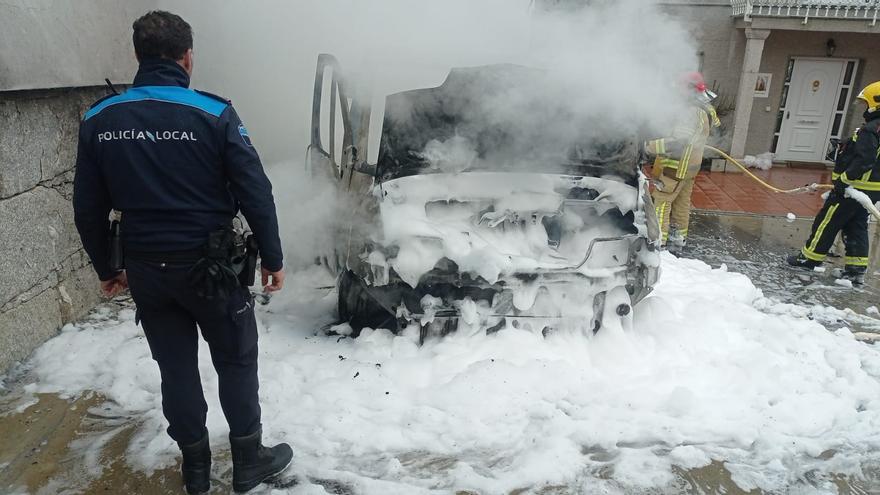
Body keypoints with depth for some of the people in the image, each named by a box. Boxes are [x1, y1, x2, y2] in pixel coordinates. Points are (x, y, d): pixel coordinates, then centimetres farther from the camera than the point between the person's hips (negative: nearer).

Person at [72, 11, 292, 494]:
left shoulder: (98, 119, 0)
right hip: (209, 265, -3)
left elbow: (88, 208, 4)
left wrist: (105, 268, 16)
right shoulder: (213, 113, -12)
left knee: (175, 367, 17)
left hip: (145, 269, 4)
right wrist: (272, 259, -3)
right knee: (236, 361, 13)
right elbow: (255, 194, -13)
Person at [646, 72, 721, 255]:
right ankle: (678, 240, 25)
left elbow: (678, 142, -35)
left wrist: (650, 146, -32)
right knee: (682, 204, 16)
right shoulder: (707, 111, 8)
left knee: (661, 203, -4)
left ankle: (658, 242, -3)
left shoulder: (692, 112, -23)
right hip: (690, 167, 10)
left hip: (675, 168, -10)